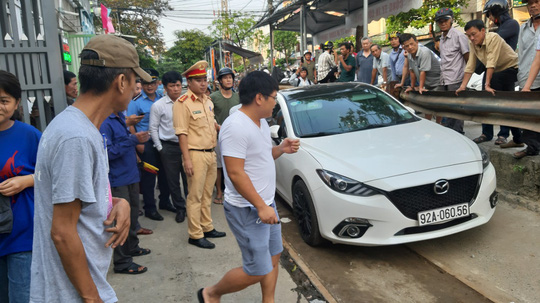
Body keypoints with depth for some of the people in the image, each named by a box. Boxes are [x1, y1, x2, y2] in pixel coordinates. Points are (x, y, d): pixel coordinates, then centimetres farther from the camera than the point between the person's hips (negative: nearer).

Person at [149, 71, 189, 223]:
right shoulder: (158, 105, -3)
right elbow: (153, 128, 1)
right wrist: (160, 148, 0)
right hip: (169, 147, -1)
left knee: (189, 178, 8)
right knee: (173, 180, 9)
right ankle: (180, 208, 25)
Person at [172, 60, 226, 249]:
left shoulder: (207, 101, 13)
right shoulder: (183, 103, -12)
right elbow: (182, 133, -17)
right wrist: (187, 159, -21)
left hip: (210, 153, 8)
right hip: (196, 154, -8)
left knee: (207, 194, 17)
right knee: (195, 197, 0)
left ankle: (207, 228, 30)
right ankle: (195, 235, 10)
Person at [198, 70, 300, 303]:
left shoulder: (261, 122, 7)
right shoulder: (236, 126, -23)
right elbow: (235, 173, -26)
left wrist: (281, 149, 0)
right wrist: (261, 207, -25)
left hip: (266, 203, 10)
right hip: (247, 210, -10)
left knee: (273, 256, 18)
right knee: (257, 271, -1)